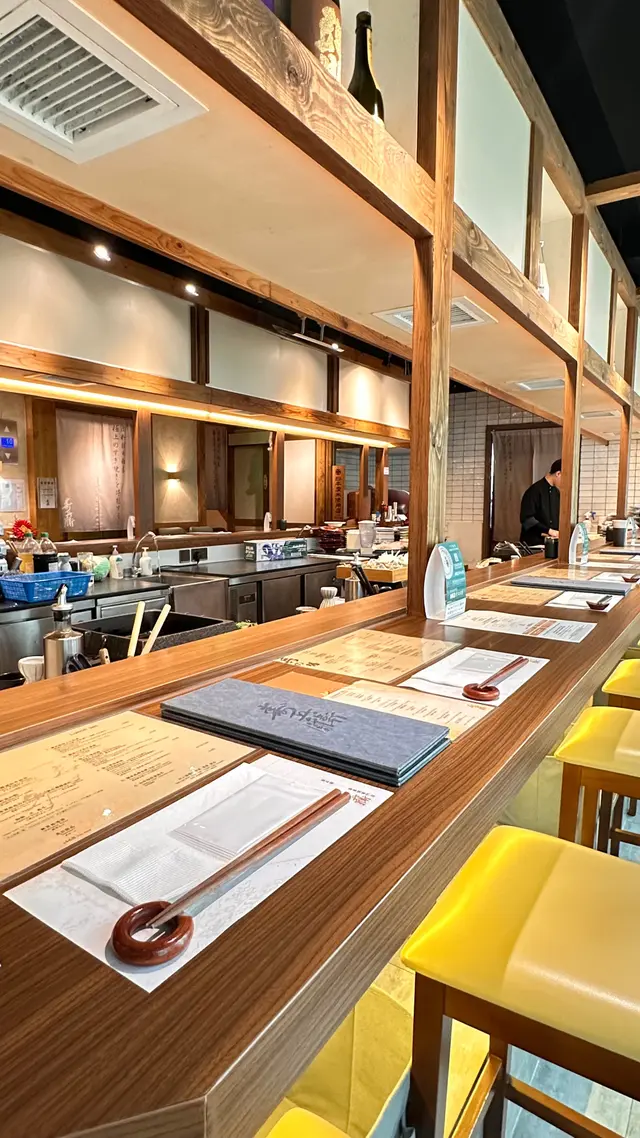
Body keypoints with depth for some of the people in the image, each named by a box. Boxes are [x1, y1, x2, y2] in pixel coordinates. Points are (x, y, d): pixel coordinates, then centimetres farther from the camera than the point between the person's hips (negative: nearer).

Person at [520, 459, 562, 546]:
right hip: (533, 544, -7)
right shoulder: (535, 491, -12)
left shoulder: (557, 492, 11)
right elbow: (526, 519, -18)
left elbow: (558, 517, 17)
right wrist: (548, 531, -21)